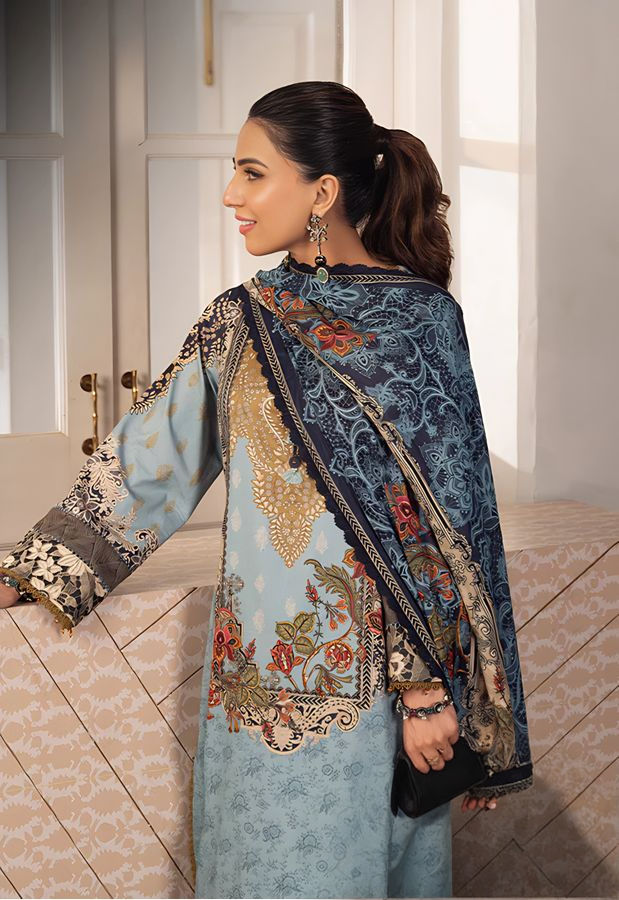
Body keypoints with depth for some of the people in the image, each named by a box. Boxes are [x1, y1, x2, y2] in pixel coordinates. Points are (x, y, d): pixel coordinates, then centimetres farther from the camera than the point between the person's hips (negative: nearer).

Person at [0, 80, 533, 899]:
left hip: (372, 672, -5)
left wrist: (431, 683, -15)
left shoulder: (414, 319, -8)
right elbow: (151, 455, 13)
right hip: (261, 671, 5)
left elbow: (442, 512, -10)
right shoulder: (240, 320, 7)